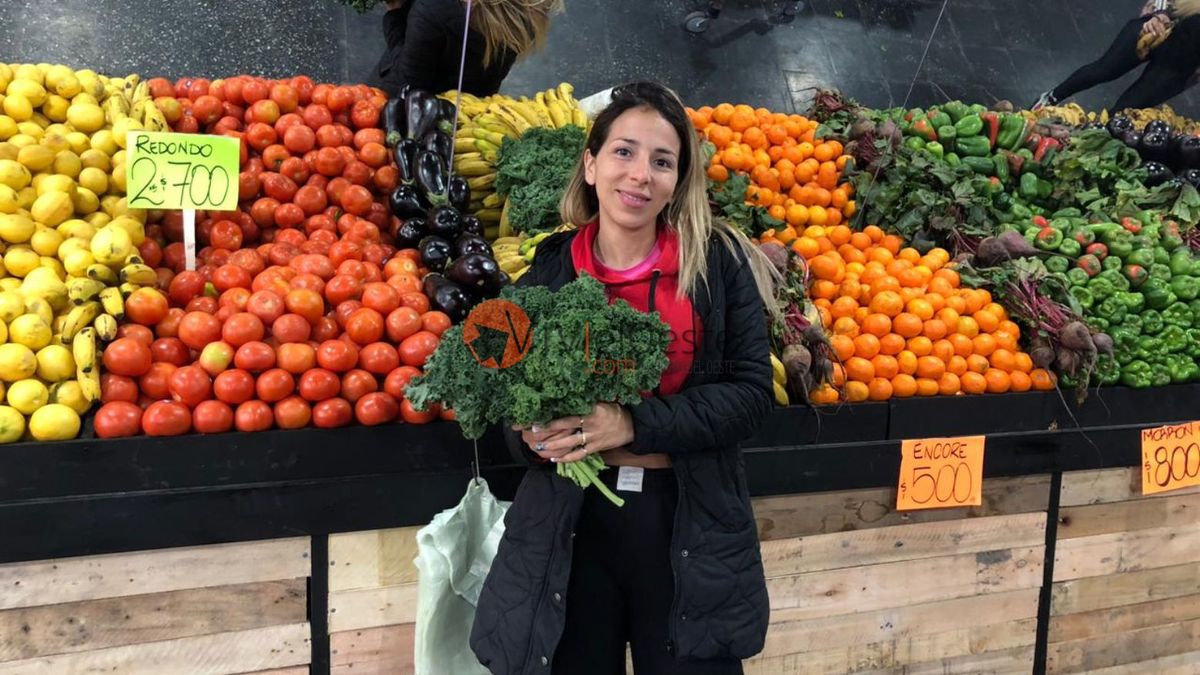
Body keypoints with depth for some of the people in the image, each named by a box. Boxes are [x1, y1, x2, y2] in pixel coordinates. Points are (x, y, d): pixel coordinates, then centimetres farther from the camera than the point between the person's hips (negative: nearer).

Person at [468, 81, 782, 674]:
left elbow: (751, 393, -8)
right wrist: (532, 433, -15)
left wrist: (634, 424, -20)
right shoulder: (549, 271, 1)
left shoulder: (718, 261, -3)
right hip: (570, 527, 1)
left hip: (690, 526, 0)